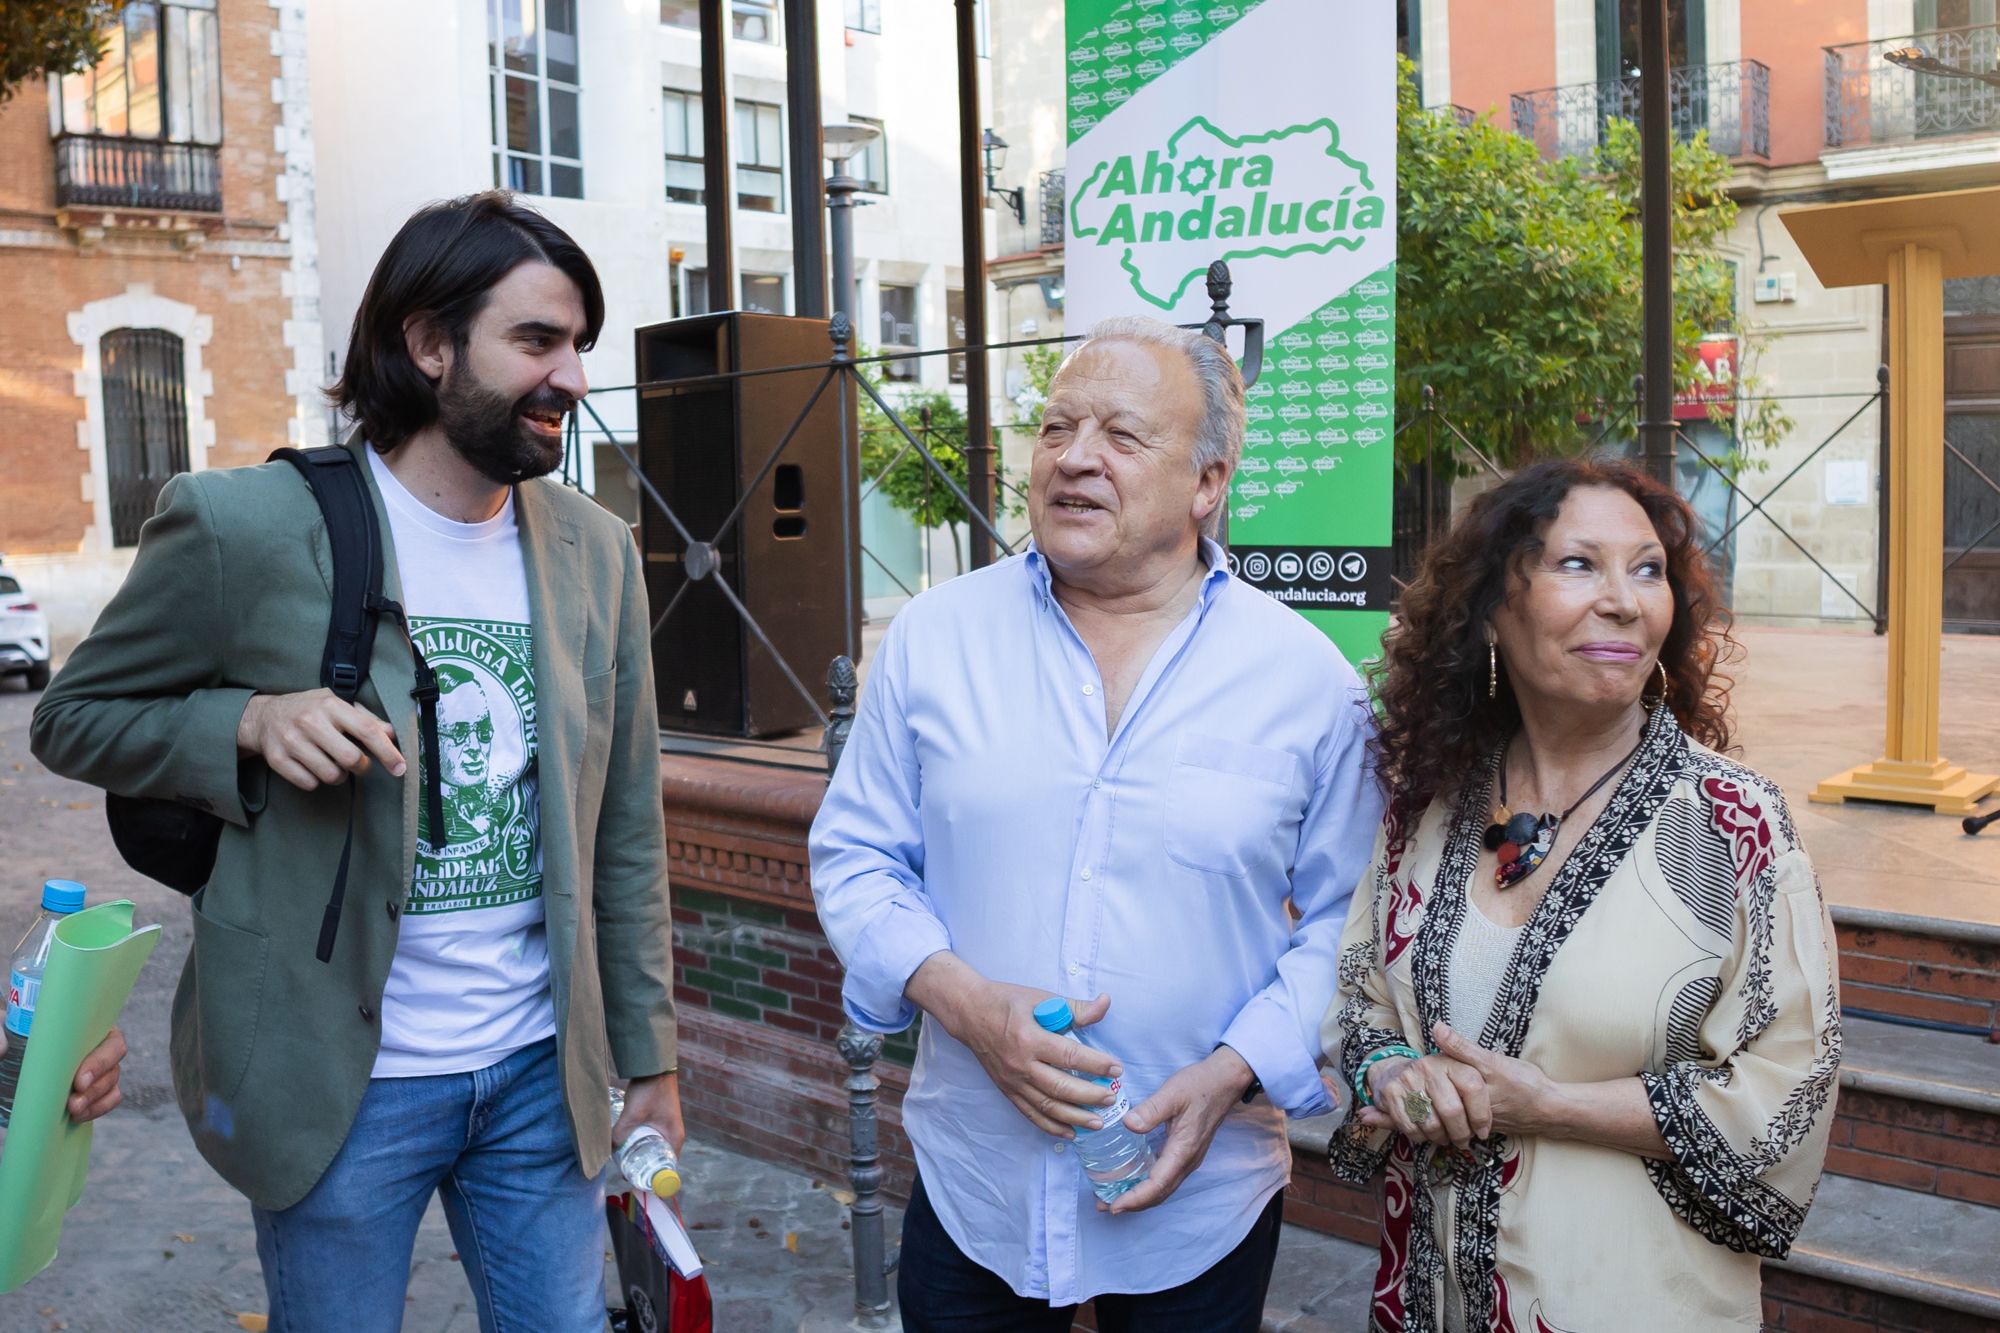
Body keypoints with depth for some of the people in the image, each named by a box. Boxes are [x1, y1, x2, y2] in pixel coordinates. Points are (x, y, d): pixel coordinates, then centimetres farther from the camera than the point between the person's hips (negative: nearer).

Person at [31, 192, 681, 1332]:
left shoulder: (598, 550, 1)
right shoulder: (243, 524, -11)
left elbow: (625, 834, 6)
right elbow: (75, 716, 1)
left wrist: (650, 1061, 8)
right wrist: (251, 721, -19)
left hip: (543, 1076, 4)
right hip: (340, 1089, -3)